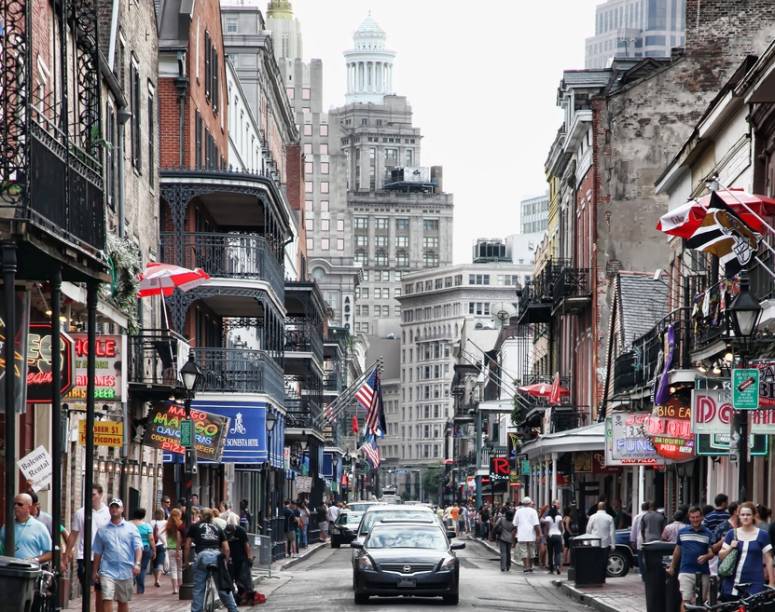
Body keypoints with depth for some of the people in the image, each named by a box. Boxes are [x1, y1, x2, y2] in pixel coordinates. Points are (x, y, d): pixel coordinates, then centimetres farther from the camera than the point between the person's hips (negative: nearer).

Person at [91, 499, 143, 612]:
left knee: (123, 602, 11)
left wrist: (137, 563, -16)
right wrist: (94, 571, 11)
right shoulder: (102, 530, 8)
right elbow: (97, 553, 12)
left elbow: (138, 547, -1)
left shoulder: (131, 528, 5)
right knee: (107, 599, -13)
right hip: (108, 571, -1)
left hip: (125, 572, 1)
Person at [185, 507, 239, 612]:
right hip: (217, 556, 2)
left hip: (202, 556, -2)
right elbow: (226, 549, 16)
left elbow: (187, 546, 14)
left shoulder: (194, 527, 17)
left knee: (198, 589, 3)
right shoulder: (218, 528, 23)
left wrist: (186, 561, 22)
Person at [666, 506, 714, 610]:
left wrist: (705, 557, -21)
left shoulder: (708, 534, 4)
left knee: (703, 601, 8)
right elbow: (677, 550, 18)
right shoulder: (682, 532, 7)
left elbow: (712, 553, 2)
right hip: (686, 571, -1)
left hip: (703, 573, 1)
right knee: (686, 600, -9)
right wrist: (672, 567, 23)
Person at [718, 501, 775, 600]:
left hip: (754, 584, -3)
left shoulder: (762, 535, 3)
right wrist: (730, 548, -8)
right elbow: (721, 556, 12)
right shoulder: (732, 534, 9)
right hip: (732, 584, 3)